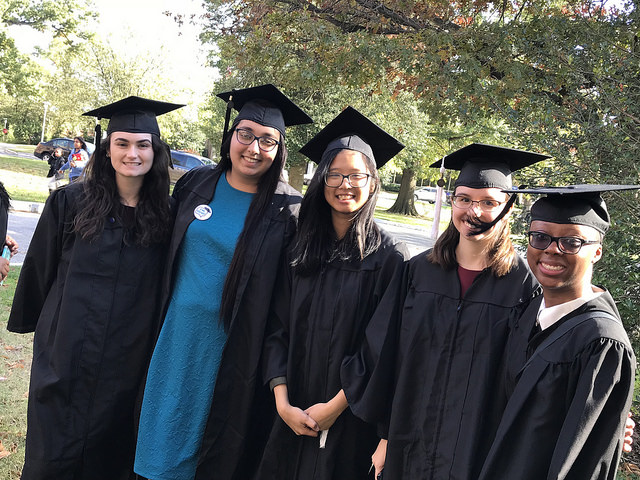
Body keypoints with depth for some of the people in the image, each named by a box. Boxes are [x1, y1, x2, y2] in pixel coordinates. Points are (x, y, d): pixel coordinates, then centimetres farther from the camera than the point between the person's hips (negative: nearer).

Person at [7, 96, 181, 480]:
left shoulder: (164, 217, -2)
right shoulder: (70, 203, -4)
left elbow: (165, 288, 6)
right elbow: (40, 267, 6)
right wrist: (30, 323, 13)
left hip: (126, 362, 1)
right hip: (66, 353, 0)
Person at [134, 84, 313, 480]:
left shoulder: (288, 210, -12)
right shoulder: (196, 183, -1)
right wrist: (160, 309, 13)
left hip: (233, 342, -3)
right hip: (177, 331, 4)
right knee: (164, 423, 17)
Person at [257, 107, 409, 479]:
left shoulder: (390, 258, -10)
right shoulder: (302, 250, 2)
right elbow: (279, 329, 1)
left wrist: (335, 406, -13)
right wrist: (283, 402, -9)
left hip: (351, 422, -3)